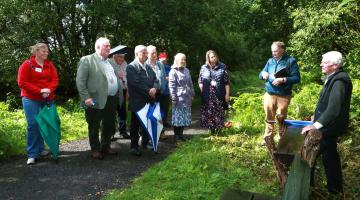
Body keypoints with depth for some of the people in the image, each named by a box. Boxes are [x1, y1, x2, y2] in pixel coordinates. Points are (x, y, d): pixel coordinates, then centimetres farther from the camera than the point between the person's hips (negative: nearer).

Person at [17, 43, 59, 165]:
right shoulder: (27, 64, -4)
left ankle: (40, 149, 21)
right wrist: (39, 91, -18)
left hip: (47, 99, 4)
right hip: (31, 99, -4)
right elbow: (22, 82, -10)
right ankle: (31, 154, 3)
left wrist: (49, 90, -15)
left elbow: (55, 80, 5)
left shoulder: (49, 65, 8)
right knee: (33, 125, -6)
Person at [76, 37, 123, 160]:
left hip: (112, 100, 7)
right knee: (94, 127, 8)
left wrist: (119, 94, 11)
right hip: (96, 101, -6)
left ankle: (105, 147, 33)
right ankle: (95, 150, 23)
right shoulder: (87, 60, -5)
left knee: (109, 126, 16)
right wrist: (86, 98, -16)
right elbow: (80, 81, -10)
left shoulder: (110, 61, 16)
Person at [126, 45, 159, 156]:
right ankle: (134, 146, 16)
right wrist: (148, 91, -16)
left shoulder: (148, 67, 14)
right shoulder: (131, 67, -9)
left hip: (149, 101, 6)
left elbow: (155, 80, 10)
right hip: (137, 102, -6)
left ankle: (145, 143, 29)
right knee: (135, 125, 5)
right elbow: (136, 83, -19)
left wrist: (154, 89, -10)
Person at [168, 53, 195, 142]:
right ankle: (176, 135, 12)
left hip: (187, 98, 6)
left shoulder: (186, 70, 12)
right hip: (179, 98, -6)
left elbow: (190, 83, 17)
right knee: (178, 117, 0)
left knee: (185, 117, 9)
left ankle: (181, 133, 21)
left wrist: (192, 94, 15)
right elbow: (171, 86, -10)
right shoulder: (173, 72, -7)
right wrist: (173, 98, -13)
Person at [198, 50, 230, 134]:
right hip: (207, 96, 1)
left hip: (219, 95, -1)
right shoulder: (204, 68, 6)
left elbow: (227, 82, 2)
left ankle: (218, 129, 15)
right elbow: (200, 81, 11)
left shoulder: (222, 67, 2)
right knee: (208, 113, 3)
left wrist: (227, 94, -2)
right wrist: (203, 92, 2)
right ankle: (212, 130, 16)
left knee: (219, 113, 1)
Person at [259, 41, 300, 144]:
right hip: (269, 94, 4)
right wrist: (263, 74, -8)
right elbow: (260, 75, 15)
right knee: (269, 118, 11)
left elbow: (296, 78, -9)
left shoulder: (290, 61, -4)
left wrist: (283, 79, -22)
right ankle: (268, 138, 24)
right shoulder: (270, 61, 10)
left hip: (283, 96, -4)